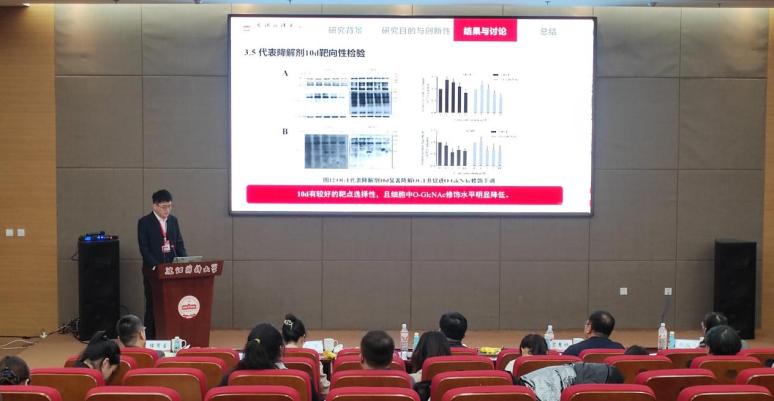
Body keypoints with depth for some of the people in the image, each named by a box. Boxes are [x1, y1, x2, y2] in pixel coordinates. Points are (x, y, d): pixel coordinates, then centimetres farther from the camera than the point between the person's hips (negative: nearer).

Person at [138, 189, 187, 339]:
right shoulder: (144, 222, -4)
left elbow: (179, 244, 11)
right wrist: (156, 266, -20)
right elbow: (144, 248, -10)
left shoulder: (173, 220, 10)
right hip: (153, 270, -4)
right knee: (152, 304, 2)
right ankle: (150, 338, 8)